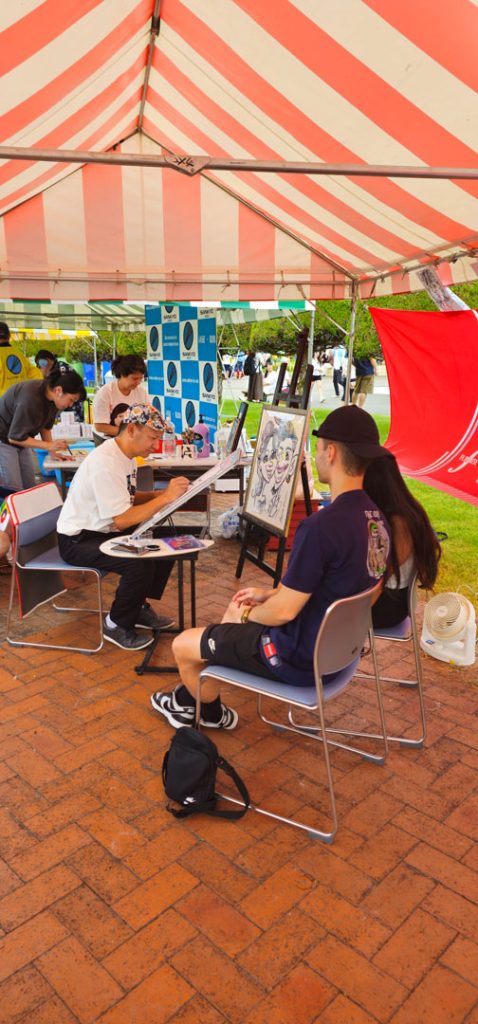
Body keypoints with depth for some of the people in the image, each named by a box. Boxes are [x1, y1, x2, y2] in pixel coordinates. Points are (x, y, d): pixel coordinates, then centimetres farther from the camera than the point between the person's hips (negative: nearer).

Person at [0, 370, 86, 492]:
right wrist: (49, 446, -25)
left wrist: (53, 451, -3)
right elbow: (15, 436, -26)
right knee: (13, 492, -13)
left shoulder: (51, 395, -7)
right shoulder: (31, 398, -31)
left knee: (30, 487, 3)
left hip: (21, 440, 8)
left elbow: (45, 426, 6)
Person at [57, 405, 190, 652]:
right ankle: (117, 626, -5)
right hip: (78, 540, -9)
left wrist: (161, 493, -4)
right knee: (141, 563, -28)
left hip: (105, 531, 10)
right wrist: (165, 497, -27)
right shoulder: (106, 463, -27)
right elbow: (121, 520, -30)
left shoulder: (125, 455, 2)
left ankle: (139, 608, 15)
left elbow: (127, 499, 13)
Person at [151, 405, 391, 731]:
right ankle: (188, 699, 40)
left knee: (183, 646, 8)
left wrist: (247, 614, -3)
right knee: (237, 610, 28)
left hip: (301, 659, -9)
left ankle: (212, 713, 37)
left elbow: (284, 611, -24)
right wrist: (269, 594, 10)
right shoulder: (375, 515, -3)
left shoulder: (321, 525, -31)